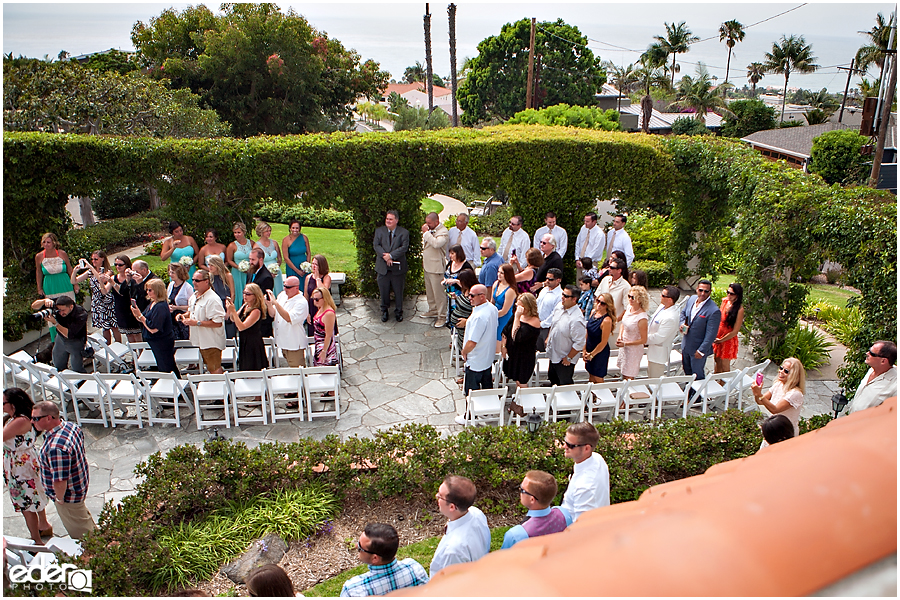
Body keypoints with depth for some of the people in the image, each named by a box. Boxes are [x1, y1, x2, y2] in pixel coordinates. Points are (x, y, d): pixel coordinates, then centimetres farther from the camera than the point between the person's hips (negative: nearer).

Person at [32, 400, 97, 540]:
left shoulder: (55, 447, -39)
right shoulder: (71, 426, -10)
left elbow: (60, 481, -33)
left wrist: (60, 498, -16)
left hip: (69, 494, -9)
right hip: (80, 480, 9)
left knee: (79, 532, 16)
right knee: (83, 516, 33)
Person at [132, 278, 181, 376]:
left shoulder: (161, 307, -24)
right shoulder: (152, 304, 7)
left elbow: (153, 329, -27)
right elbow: (143, 320, 11)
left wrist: (140, 315, -21)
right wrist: (136, 313, -7)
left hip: (163, 343, -10)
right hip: (156, 343, 10)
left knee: (165, 369, -1)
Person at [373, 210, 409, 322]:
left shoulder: (404, 233, 0)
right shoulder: (379, 231, 7)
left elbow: (404, 247, -11)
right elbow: (376, 245, -3)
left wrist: (391, 255, -20)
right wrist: (385, 256, -18)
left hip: (397, 267, -1)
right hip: (382, 267, 2)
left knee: (398, 291, 6)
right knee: (383, 290, 8)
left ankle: (398, 312, 21)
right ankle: (384, 311, 26)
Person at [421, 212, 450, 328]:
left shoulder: (443, 232, -15)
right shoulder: (430, 230, 12)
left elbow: (436, 244, -33)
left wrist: (426, 232, -23)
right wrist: (424, 259, 18)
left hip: (436, 268, -9)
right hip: (427, 266, 9)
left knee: (438, 292, -6)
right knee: (429, 291, 19)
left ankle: (442, 316, 1)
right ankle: (433, 310, 34)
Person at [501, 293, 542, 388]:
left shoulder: (534, 322, -24)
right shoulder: (518, 315, 1)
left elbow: (516, 337, -32)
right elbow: (505, 332, 12)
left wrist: (517, 317, -31)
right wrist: (503, 345, 1)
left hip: (525, 358, -7)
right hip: (512, 354, 7)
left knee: (521, 384, 5)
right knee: (517, 381, 19)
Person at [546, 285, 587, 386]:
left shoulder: (577, 319, -33)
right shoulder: (559, 307, -7)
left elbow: (579, 343, -28)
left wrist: (568, 358, -18)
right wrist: (548, 338, 18)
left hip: (564, 360, -8)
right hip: (553, 354, 8)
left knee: (565, 384, 9)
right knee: (552, 377, 29)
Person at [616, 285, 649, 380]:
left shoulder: (642, 317, -27)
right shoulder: (629, 308, -5)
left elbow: (644, 340, -21)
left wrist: (625, 344, -20)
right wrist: (620, 336, -3)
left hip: (634, 349, -7)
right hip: (624, 346, 7)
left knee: (628, 377, 5)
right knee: (623, 374, 21)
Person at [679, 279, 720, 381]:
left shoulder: (714, 311, -26)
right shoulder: (691, 299, -4)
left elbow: (710, 334, -23)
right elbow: (683, 313, 15)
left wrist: (701, 351, -21)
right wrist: (682, 323, -7)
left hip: (698, 349, -7)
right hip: (686, 345, 7)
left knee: (697, 375, 11)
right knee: (686, 369, 26)